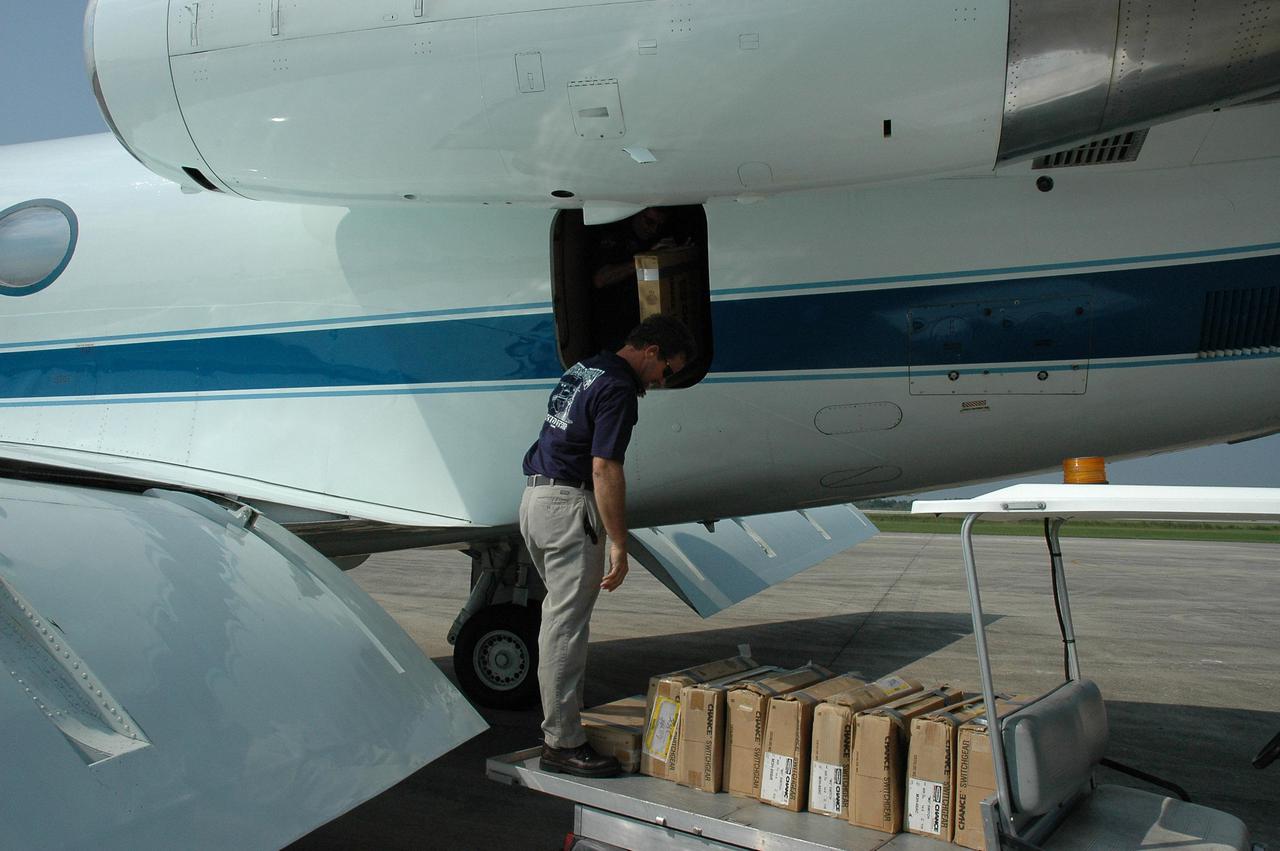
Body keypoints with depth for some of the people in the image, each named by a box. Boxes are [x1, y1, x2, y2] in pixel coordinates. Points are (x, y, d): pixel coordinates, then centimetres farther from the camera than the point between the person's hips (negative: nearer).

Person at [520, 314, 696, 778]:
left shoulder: (581, 371, 16)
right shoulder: (617, 389, -14)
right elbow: (605, 469, -21)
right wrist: (618, 544, -18)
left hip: (534, 498, 10)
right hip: (568, 506, -10)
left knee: (559, 613, 17)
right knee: (566, 623, -5)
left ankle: (557, 725, 26)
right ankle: (563, 744, 2)